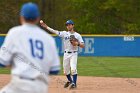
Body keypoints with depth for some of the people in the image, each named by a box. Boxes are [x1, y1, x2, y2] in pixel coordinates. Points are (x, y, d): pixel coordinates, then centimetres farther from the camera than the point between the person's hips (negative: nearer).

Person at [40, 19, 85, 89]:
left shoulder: (77, 35, 1)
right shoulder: (64, 33, 6)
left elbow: (83, 46, -1)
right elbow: (54, 31, -2)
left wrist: (77, 44, -22)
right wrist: (45, 26, -9)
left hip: (73, 54, -3)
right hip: (66, 54, 3)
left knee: (73, 69, -18)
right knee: (66, 70, 10)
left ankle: (74, 83, -10)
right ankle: (70, 81, 35)